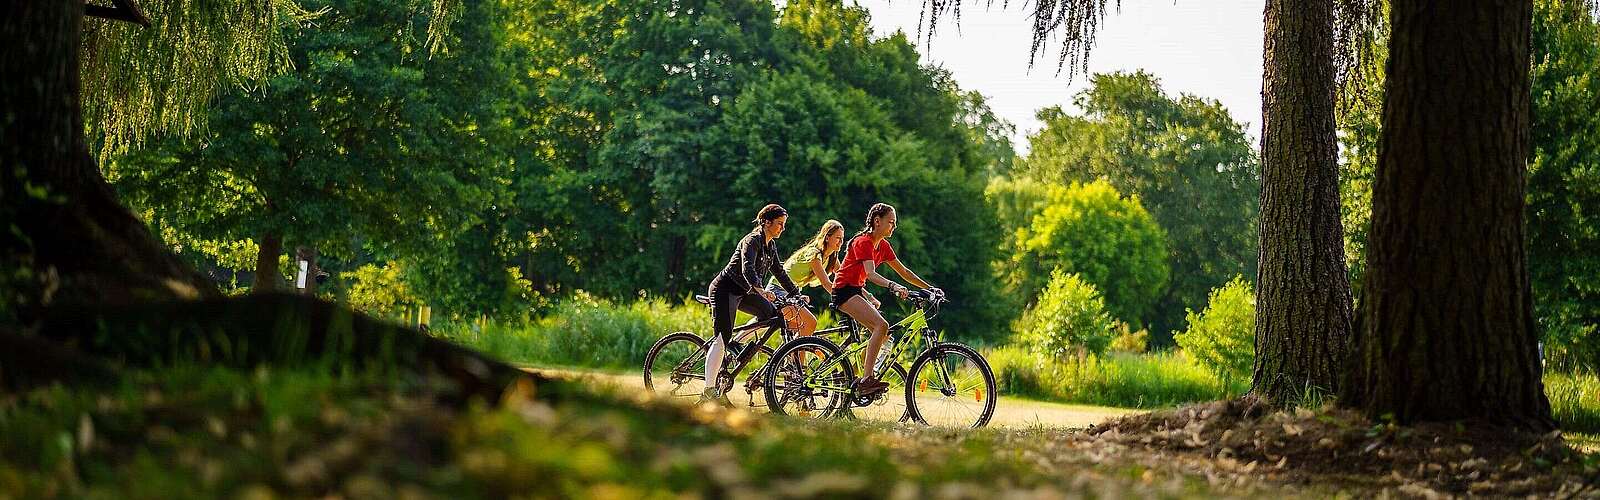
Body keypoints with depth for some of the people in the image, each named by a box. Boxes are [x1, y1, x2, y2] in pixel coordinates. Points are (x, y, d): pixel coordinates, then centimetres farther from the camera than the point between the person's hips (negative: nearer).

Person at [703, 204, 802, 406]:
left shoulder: (770, 247, 11)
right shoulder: (752, 241, -17)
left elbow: (779, 272, 22)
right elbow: (747, 269, -33)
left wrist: (796, 294, 18)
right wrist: (760, 290, -48)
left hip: (741, 292, 9)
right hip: (724, 289, -9)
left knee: (771, 314, 2)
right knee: (722, 338, -18)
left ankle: (735, 343, 12)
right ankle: (708, 392, -24)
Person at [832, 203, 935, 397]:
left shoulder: (883, 246, 10)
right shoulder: (863, 242, -17)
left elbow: (903, 271, 14)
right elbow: (871, 273, -31)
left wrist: (929, 288, 9)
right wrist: (893, 286, -47)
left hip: (856, 291, 10)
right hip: (844, 291, -10)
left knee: (884, 335, 3)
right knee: (882, 325, -25)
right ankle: (867, 379, -30)